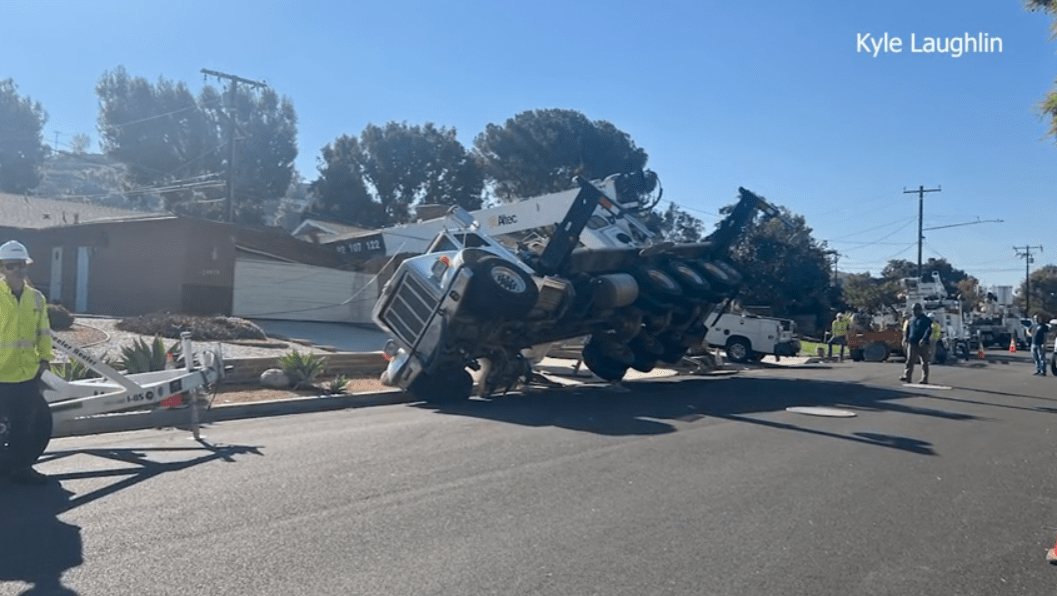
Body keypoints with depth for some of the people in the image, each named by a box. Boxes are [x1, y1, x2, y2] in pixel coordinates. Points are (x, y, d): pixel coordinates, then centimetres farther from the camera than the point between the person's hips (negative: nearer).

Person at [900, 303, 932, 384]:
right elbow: (907, 330, 21)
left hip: (922, 344, -4)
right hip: (912, 344, 4)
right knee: (910, 361, 0)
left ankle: (924, 379, 5)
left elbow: (929, 330, -11)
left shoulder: (927, 320, 1)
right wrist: (905, 337, 1)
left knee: (924, 362, 0)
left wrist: (924, 339, -25)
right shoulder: (911, 320, 18)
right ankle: (907, 376, 1)